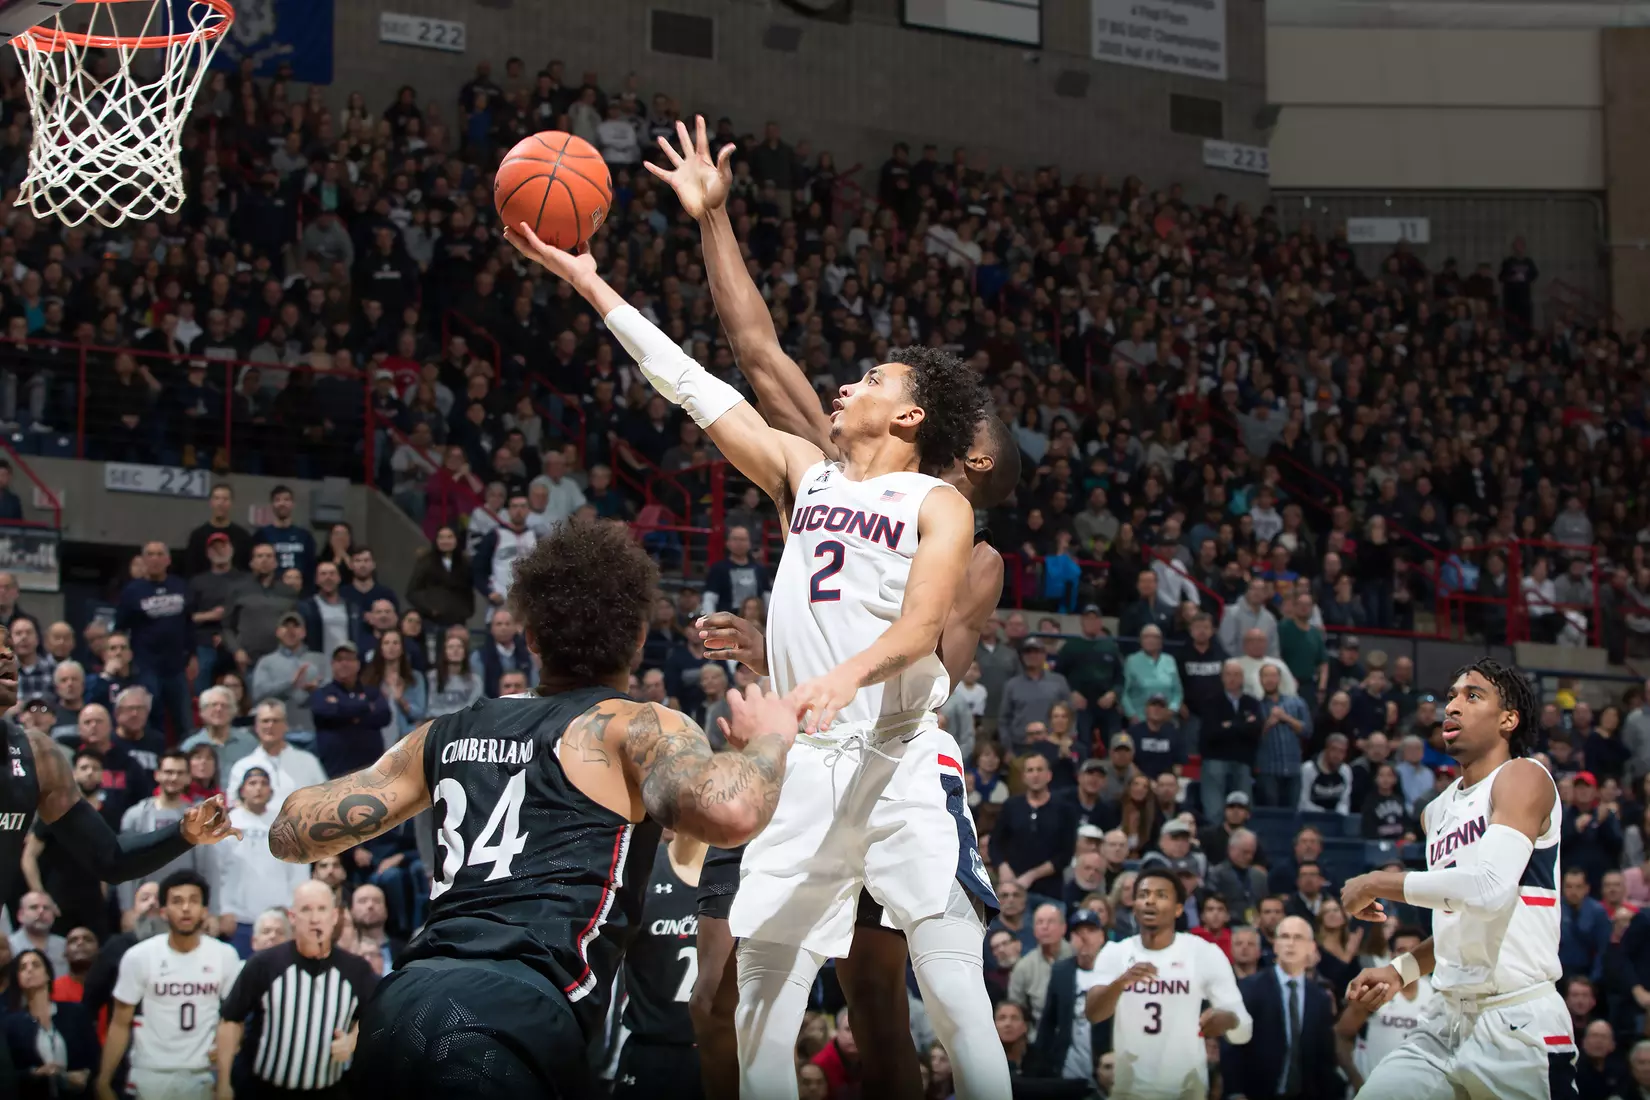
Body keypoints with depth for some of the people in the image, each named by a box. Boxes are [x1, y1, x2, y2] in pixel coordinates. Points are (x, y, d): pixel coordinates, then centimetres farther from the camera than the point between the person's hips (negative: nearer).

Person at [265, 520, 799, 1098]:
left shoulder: (448, 733, 22)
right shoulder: (636, 727, 5)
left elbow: (293, 832, 26)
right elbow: (729, 811, -16)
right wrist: (769, 739, 6)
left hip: (397, 1006, 7)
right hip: (507, 1019, -7)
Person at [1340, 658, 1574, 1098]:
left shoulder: (1523, 777, -6)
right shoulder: (1438, 811, 18)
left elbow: (1490, 891, -23)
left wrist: (1378, 884, -13)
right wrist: (1400, 971, 11)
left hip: (1517, 1025, -8)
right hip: (1450, 1020, 8)